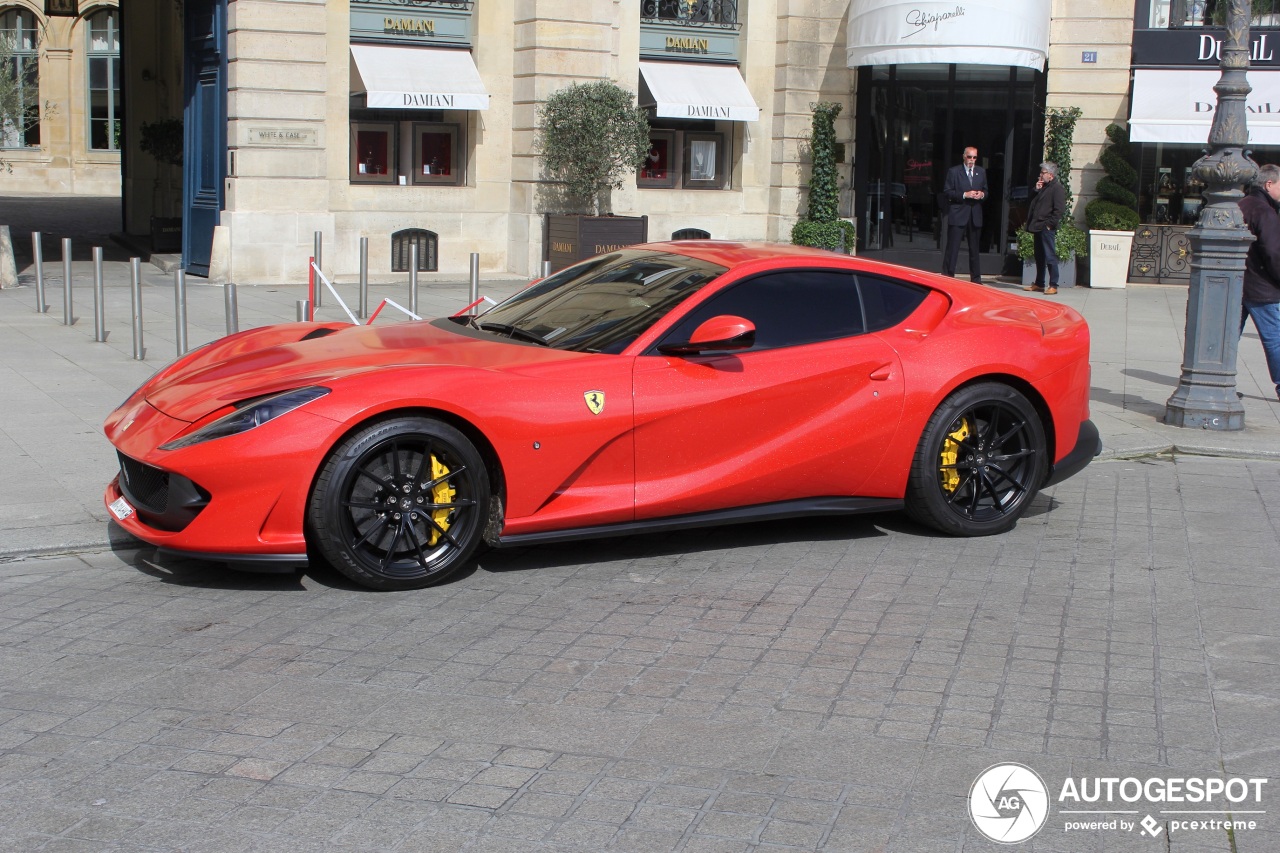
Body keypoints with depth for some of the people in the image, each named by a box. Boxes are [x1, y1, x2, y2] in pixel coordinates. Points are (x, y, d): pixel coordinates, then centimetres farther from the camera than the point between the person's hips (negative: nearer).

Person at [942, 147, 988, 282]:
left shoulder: (981, 172, 13)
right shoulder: (954, 171, -1)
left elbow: (985, 190, 19)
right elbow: (947, 192, -6)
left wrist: (982, 194, -5)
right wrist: (965, 195, -16)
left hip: (975, 215, 4)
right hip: (958, 215, -4)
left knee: (974, 249, 10)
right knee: (952, 248, -5)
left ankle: (976, 279, 16)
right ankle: (947, 277, -2)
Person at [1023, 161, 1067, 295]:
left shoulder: (1057, 188, -9)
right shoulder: (1044, 187, 19)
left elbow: (1059, 209, -16)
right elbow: (1033, 205, 22)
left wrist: (1050, 224, -17)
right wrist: (1036, 190, 8)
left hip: (1047, 229, -9)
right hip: (1038, 228, 9)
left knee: (1050, 257, -8)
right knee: (1039, 257, 14)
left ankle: (1053, 285, -6)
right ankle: (1038, 284, 21)